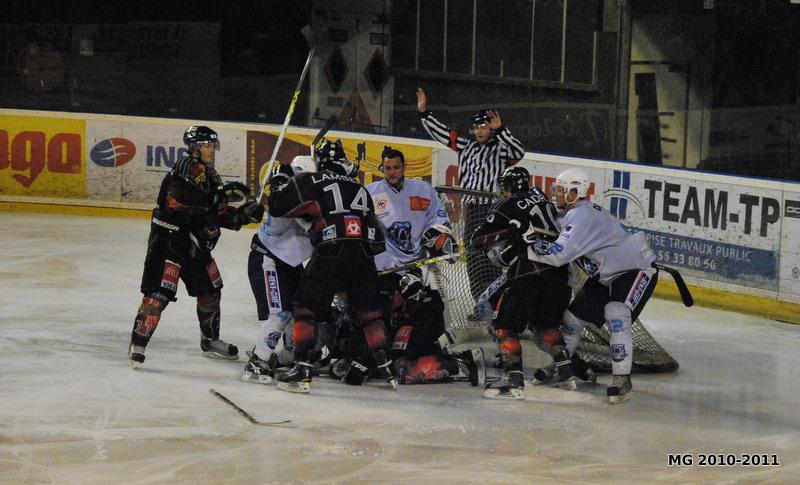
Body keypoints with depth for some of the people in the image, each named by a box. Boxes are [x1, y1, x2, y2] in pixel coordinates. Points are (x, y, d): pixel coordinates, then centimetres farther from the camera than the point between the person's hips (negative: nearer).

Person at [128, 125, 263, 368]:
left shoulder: (210, 175, 14)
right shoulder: (185, 169, -14)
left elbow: (221, 216, 14)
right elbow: (181, 198, -33)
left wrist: (245, 213, -4)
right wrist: (222, 193, -35)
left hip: (195, 243, 9)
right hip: (169, 240, -9)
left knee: (210, 289, 15)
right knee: (159, 292, -14)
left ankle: (210, 340, 31)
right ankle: (138, 343, -11)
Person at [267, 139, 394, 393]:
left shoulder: (313, 183, 7)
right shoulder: (360, 189, 24)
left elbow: (279, 206, 3)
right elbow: (374, 233, 25)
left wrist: (279, 183, 22)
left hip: (329, 256, -4)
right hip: (362, 256, 4)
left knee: (305, 308, 5)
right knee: (369, 311, 19)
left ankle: (301, 369, -6)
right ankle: (383, 364, 15)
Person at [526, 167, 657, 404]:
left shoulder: (583, 216, -27)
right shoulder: (575, 213, 5)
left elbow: (559, 253, -36)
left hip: (637, 270, -11)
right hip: (605, 276, 11)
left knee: (616, 316, -30)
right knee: (573, 315, 10)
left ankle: (622, 378, -25)